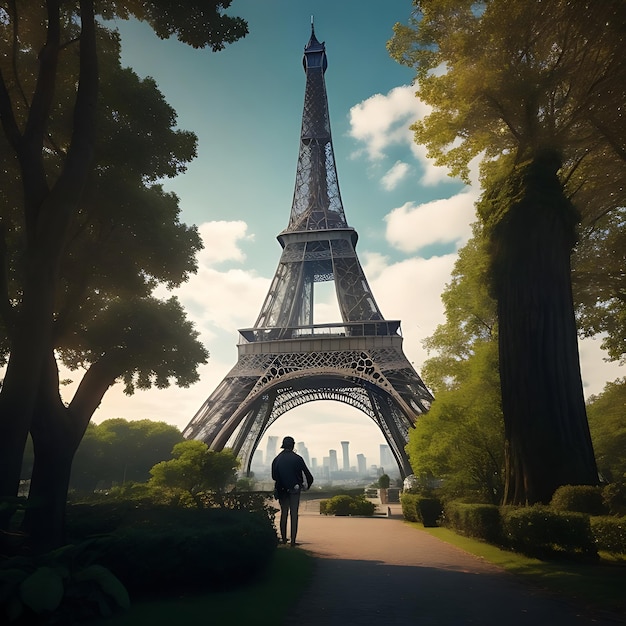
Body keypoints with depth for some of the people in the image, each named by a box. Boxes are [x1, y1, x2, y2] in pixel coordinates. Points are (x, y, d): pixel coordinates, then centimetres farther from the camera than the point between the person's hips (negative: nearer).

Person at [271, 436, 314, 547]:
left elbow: (274, 476, 4)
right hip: (295, 490, -2)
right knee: (294, 515, 2)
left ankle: (284, 539, 19)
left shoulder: (277, 459, -1)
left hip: (282, 491, 2)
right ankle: (293, 541, 0)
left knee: (284, 514, 15)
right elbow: (308, 475, -6)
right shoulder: (297, 458, -8)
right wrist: (307, 485, 10)